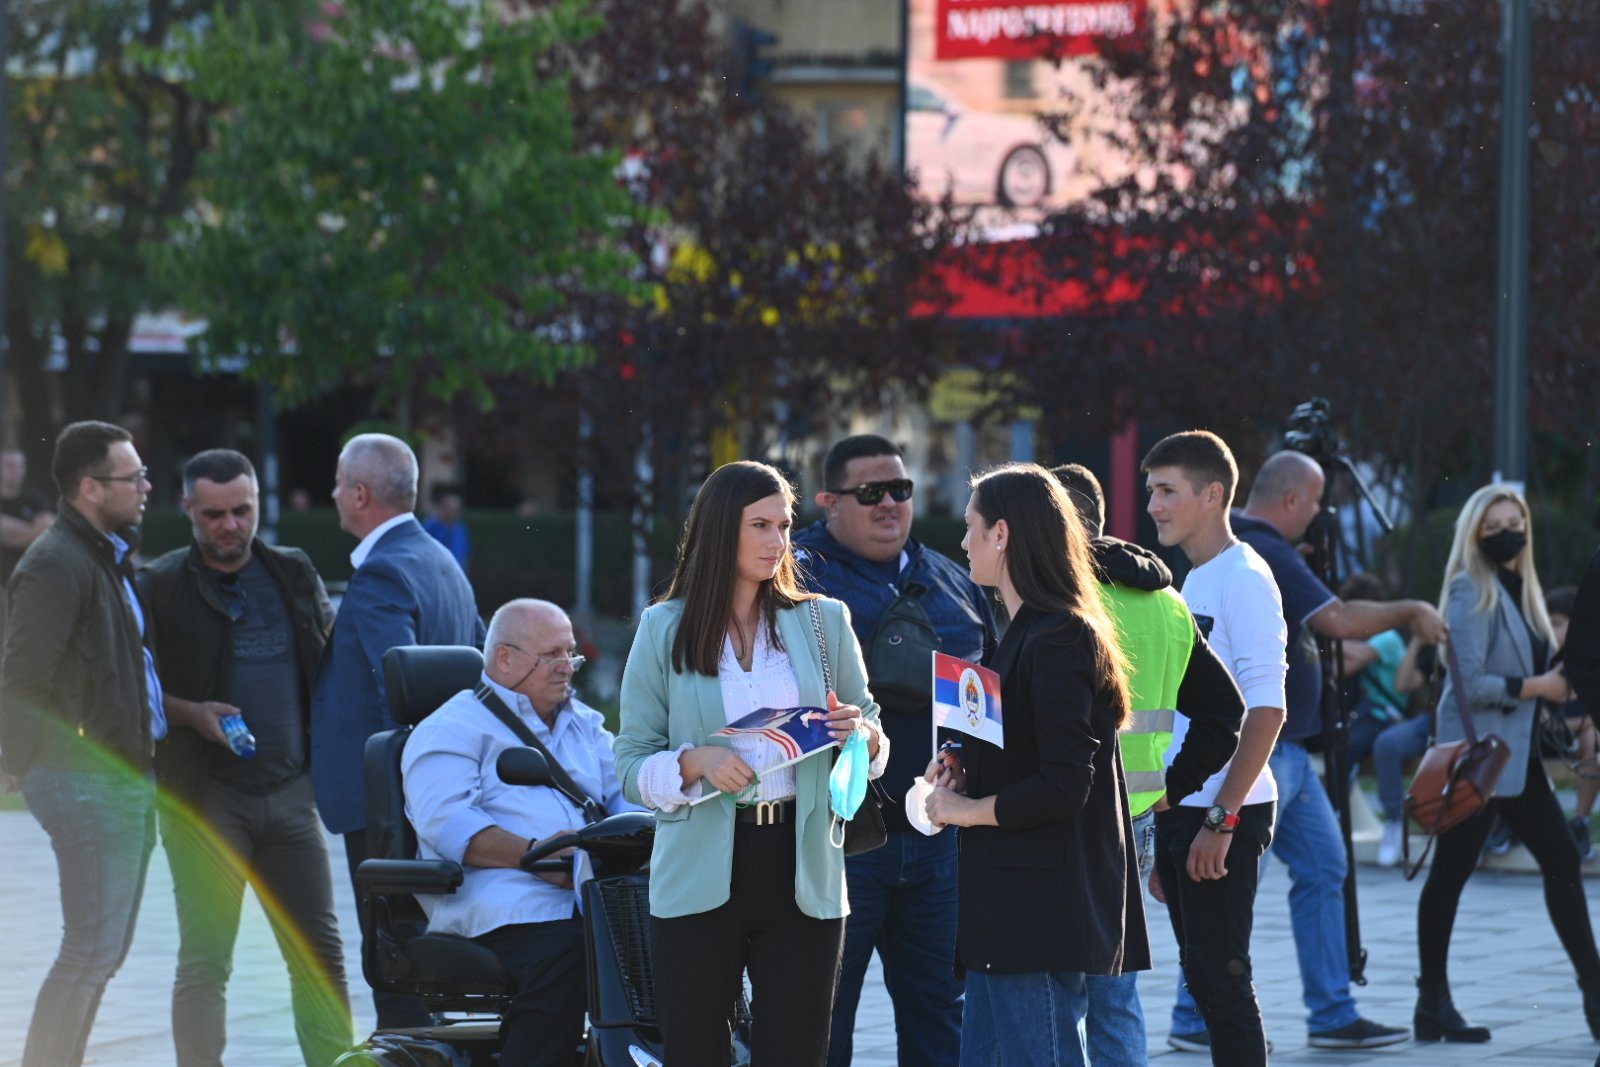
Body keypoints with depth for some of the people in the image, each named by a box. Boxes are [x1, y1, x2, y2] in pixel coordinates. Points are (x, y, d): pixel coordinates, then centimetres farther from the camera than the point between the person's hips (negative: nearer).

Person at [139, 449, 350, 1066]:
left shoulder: (293, 575, 12)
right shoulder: (160, 587, 0)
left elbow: (331, 666, 22)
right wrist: (190, 713, -15)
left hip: (289, 790, 4)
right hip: (205, 795, -4)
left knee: (320, 954, 4)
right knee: (205, 961, -5)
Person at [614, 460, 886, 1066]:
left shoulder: (824, 621, 9)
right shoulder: (664, 630, 4)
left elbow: (876, 748, 13)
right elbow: (632, 766, 1)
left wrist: (861, 734, -9)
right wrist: (695, 763, -18)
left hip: (800, 874, 1)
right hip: (699, 880, -1)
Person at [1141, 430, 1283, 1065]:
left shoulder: (1243, 579, -11)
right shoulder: (1190, 584, 17)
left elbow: (1267, 711, -17)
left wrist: (1221, 820, -21)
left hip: (1226, 813, -9)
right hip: (1179, 810, 9)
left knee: (1219, 975, -7)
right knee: (1203, 975, 10)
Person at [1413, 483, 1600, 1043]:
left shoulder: (1520, 588, 15)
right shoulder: (1471, 591, -10)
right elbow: (1469, 682, -18)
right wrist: (1536, 687, -14)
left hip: (1519, 753, 9)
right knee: (1452, 871, -3)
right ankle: (1433, 1002, 2)